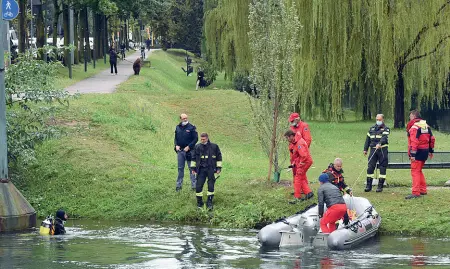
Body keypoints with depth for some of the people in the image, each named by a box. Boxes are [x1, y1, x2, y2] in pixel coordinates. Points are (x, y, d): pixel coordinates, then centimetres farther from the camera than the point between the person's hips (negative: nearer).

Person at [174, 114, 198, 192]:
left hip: (189, 150, -4)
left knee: (191, 168, 0)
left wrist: (189, 147, -14)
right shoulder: (178, 127, 9)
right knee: (180, 168, 8)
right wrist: (176, 145, 0)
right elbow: (175, 138, 18)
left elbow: (195, 139, -6)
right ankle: (179, 185, 14)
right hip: (180, 150, 4)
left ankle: (194, 185, 4)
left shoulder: (192, 127, -5)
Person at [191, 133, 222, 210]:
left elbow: (219, 157, 8)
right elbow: (194, 158, 15)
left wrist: (218, 168, 4)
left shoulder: (214, 147, 0)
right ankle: (199, 203, 9)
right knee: (198, 186, -4)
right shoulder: (197, 147, 5)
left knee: (211, 186, -2)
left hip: (211, 169, -1)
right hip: (201, 169, 1)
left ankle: (209, 203, 8)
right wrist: (193, 168, 12)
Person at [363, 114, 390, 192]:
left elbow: (384, 138, -19)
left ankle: (380, 186, 5)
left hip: (382, 150, -4)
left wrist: (379, 144, -37)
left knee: (382, 168, -1)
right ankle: (368, 185, 3)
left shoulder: (386, 129, 0)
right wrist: (365, 149, 16)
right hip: (373, 150, 4)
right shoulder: (372, 128, 18)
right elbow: (368, 139, 21)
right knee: (370, 167, -2)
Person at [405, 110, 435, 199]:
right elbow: (431, 139, 16)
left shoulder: (414, 127, -15)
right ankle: (423, 190, 25)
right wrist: (431, 151, 23)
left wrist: (412, 154, -24)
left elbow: (414, 142, -23)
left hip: (418, 152, -9)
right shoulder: (426, 125, 13)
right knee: (419, 171, 21)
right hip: (425, 151, 9)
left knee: (415, 172, -8)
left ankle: (416, 193, -13)